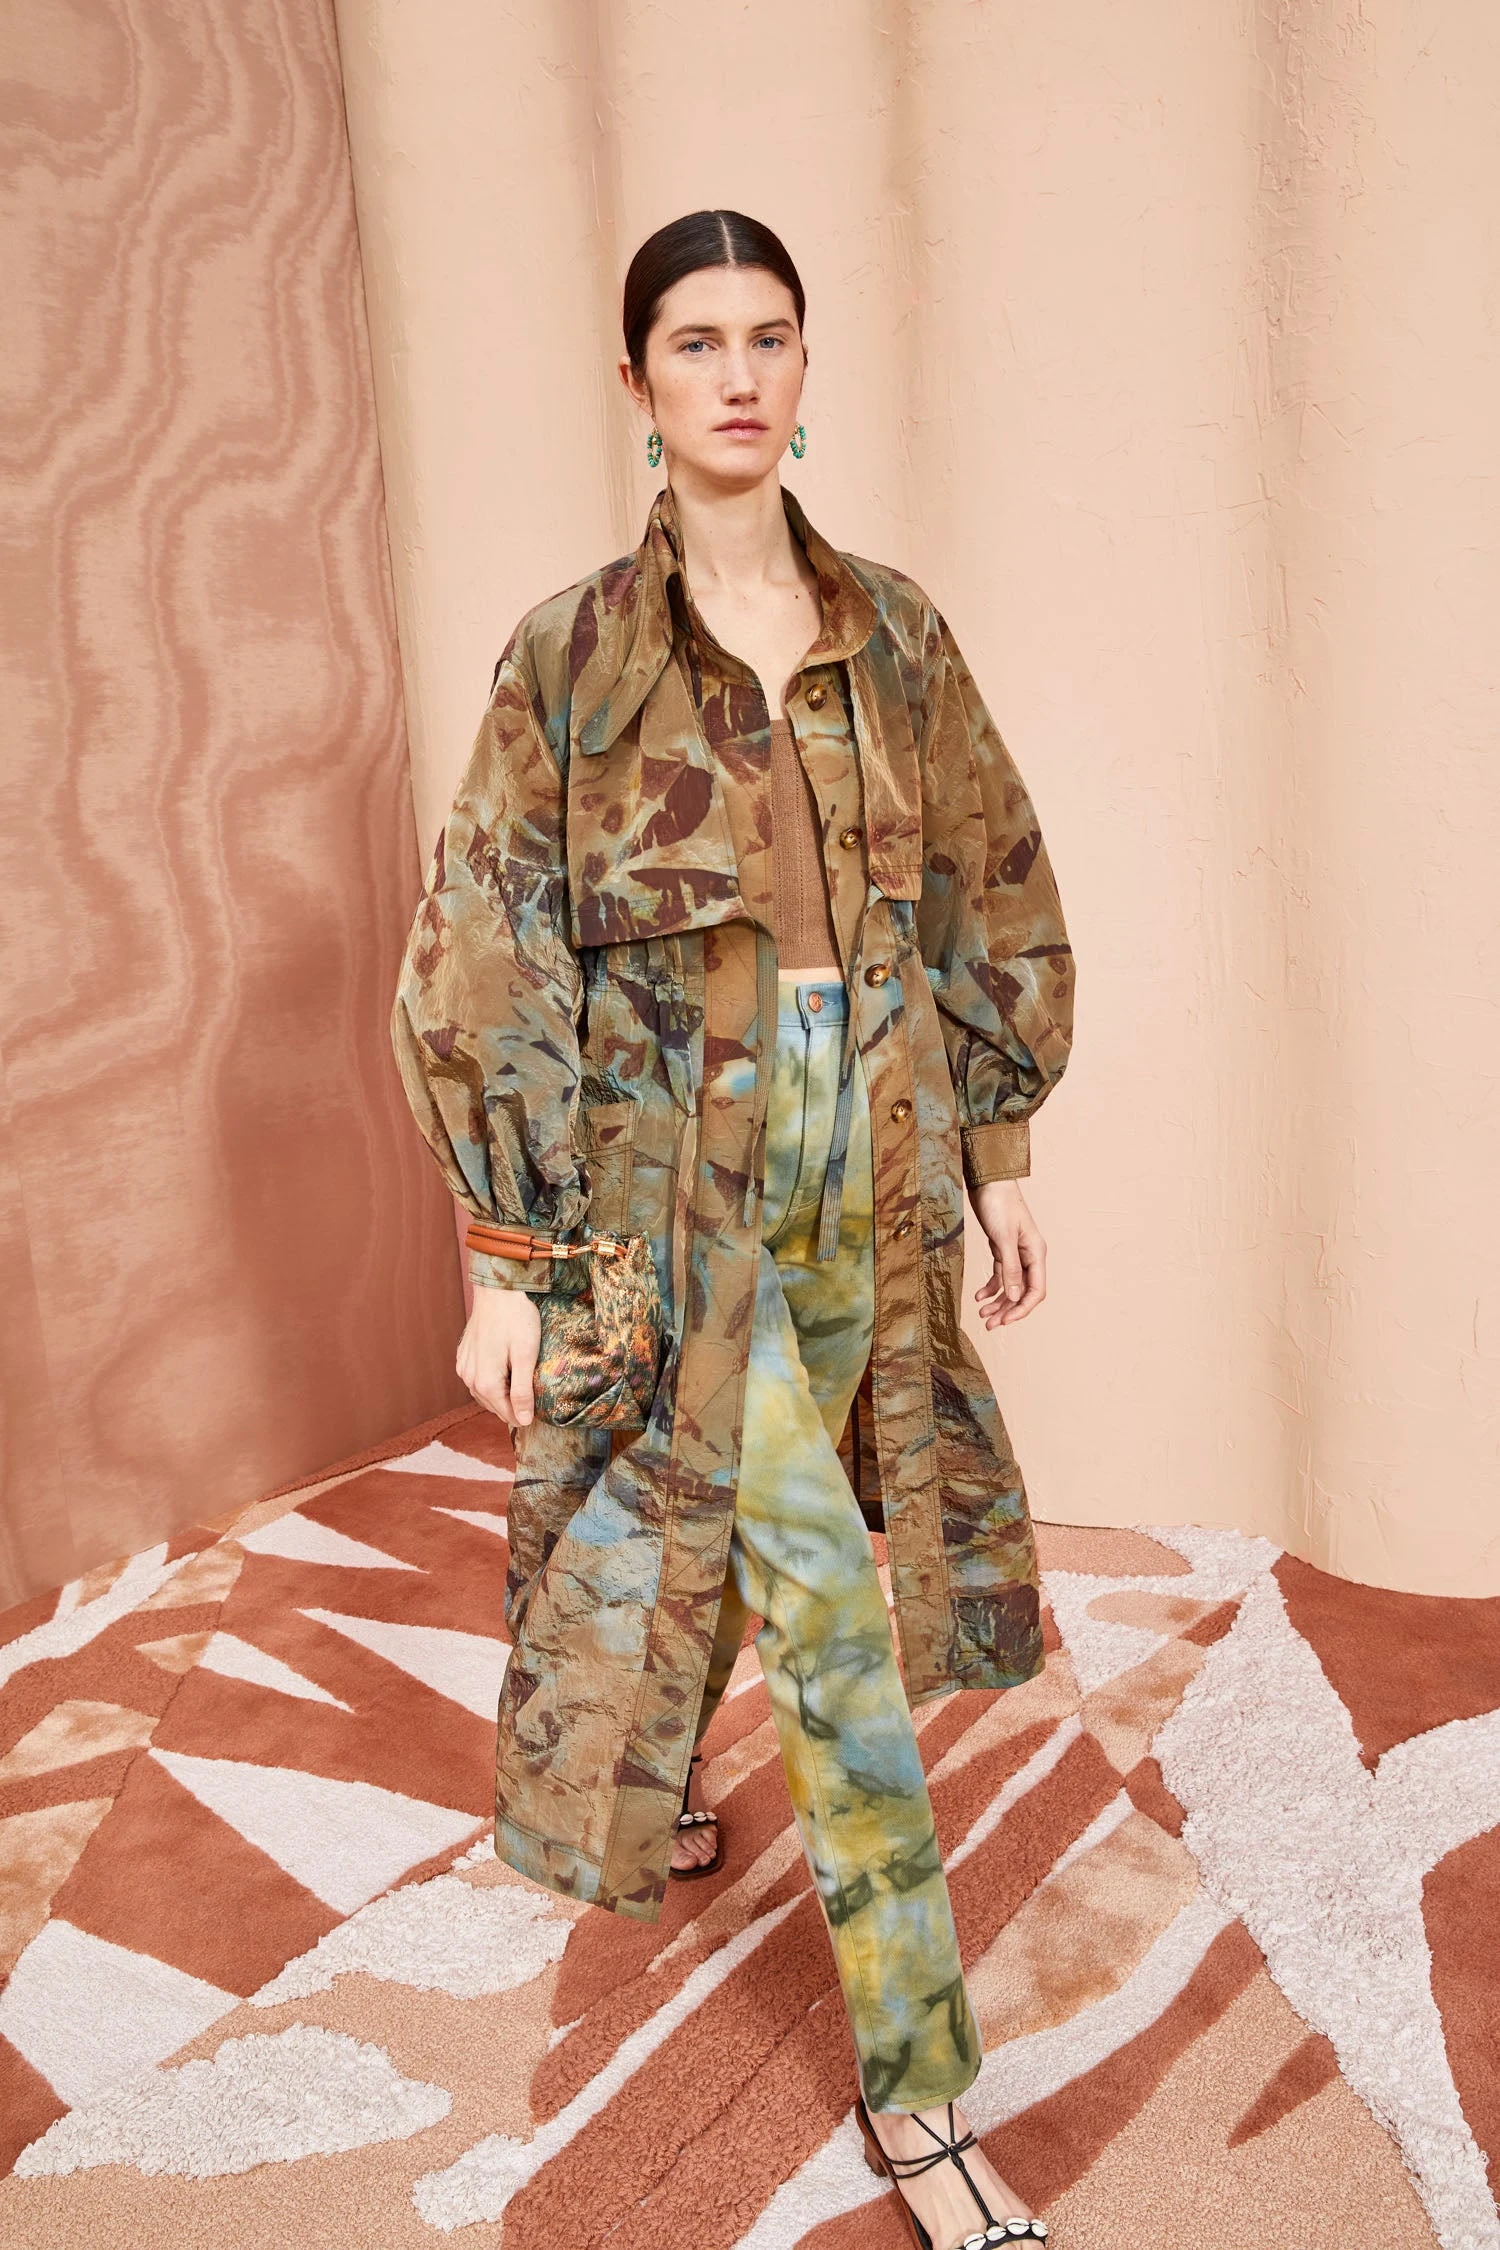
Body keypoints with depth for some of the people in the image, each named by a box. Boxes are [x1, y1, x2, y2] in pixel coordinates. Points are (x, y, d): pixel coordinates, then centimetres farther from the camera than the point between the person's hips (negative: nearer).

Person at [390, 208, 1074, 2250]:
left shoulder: (895, 634, 3)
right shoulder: (573, 656, -7)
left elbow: (992, 903, 10)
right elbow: (488, 969, -7)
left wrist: (1002, 1157, 8)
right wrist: (506, 1265, -9)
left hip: (872, 1182, 4)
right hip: (679, 1196, -4)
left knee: (735, 1523, 20)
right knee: (836, 1621, -5)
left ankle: (656, 1777, 52)